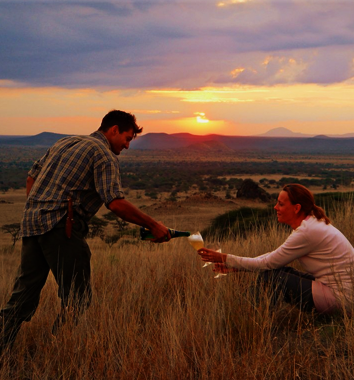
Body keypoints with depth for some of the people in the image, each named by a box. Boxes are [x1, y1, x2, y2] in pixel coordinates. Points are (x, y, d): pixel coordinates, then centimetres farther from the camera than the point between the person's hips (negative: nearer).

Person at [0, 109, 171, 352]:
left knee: (25, 293, 14)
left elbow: (32, 176, 23)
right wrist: (153, 226, -9)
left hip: (31, 222, 9)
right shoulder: (104, 155, -3)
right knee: (77, 300, 1)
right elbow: (116, 204, -15)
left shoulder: (66, 142, 23)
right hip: (61, 227, -9)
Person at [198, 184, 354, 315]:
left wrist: (226, 259, -11)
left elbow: (268, 263, -17)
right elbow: (274, 257, 10)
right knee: (268, 271, 5)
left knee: (271, 274, -13)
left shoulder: (307, 232, -21)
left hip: (340, 297, -10)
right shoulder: (309, 224, 8)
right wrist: (234, 266, 4)